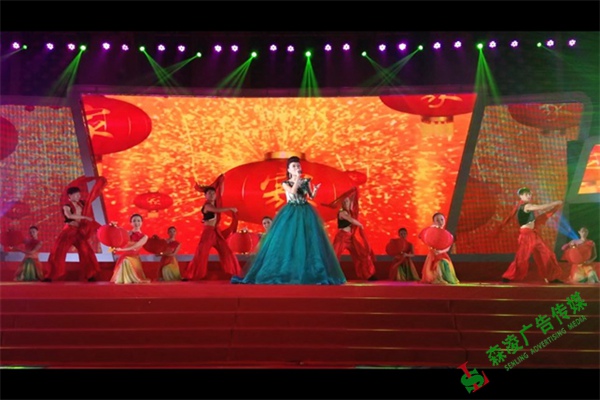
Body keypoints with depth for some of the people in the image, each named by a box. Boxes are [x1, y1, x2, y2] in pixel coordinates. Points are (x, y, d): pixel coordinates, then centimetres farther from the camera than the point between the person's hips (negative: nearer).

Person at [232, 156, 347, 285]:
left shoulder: (306, 181, 9)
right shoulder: (286, 183, 3)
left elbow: (312, 197, 7)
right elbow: (293, 192, -16)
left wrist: (315, 190, -13)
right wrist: (297, 178, -14)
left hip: (305, 213, 2)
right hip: (291, 213, -2)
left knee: (307, 241, -2)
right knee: (288, 241, -4)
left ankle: (307, 271, 7)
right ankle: (286, 271, 5)